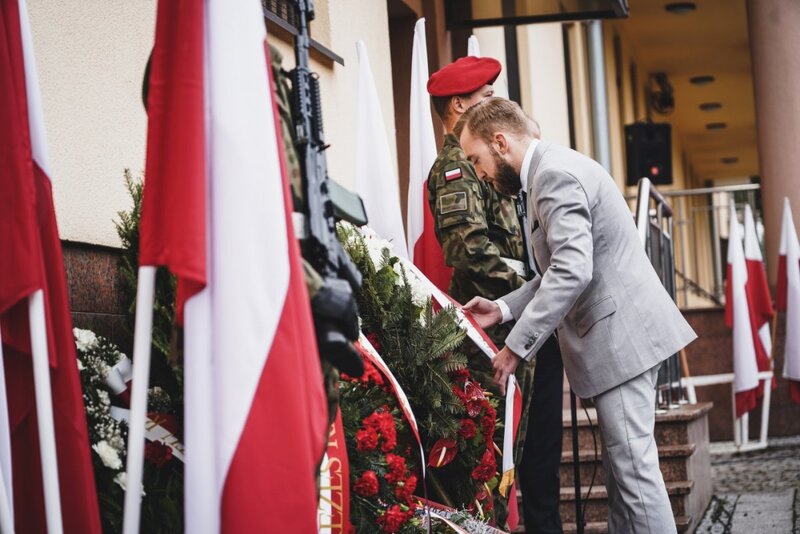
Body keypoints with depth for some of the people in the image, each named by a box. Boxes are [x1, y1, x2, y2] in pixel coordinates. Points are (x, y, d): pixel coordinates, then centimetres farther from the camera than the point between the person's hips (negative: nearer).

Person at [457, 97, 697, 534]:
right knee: (621, 462, 13)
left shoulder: (555, 174, -16)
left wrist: (515, 347, -23)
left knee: (632, 465, -9)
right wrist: (503, 309, 8)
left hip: (620, 334, -11)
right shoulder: (553, 170, 16)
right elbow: (560, 271, 19)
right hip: (617, 333, 11)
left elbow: (572, 271, -27)